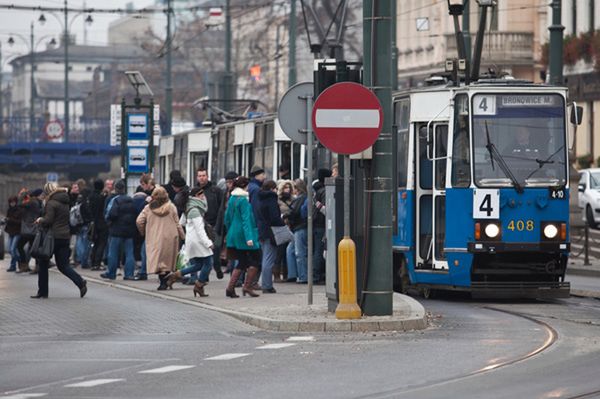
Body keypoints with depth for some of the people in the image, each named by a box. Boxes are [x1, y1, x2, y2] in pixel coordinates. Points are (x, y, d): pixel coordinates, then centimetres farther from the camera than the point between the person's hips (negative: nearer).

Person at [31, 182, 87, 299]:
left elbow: (48, 220, -18)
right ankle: (80, 282, -12)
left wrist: (40, 220, 3)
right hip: (65, 237, 7)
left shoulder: (51, 203, -12)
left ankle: (42, 291, 11)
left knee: (43, 264, 8)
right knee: (63, 265, 9)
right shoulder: (65, 203, 12)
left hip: (54, 237, -7)